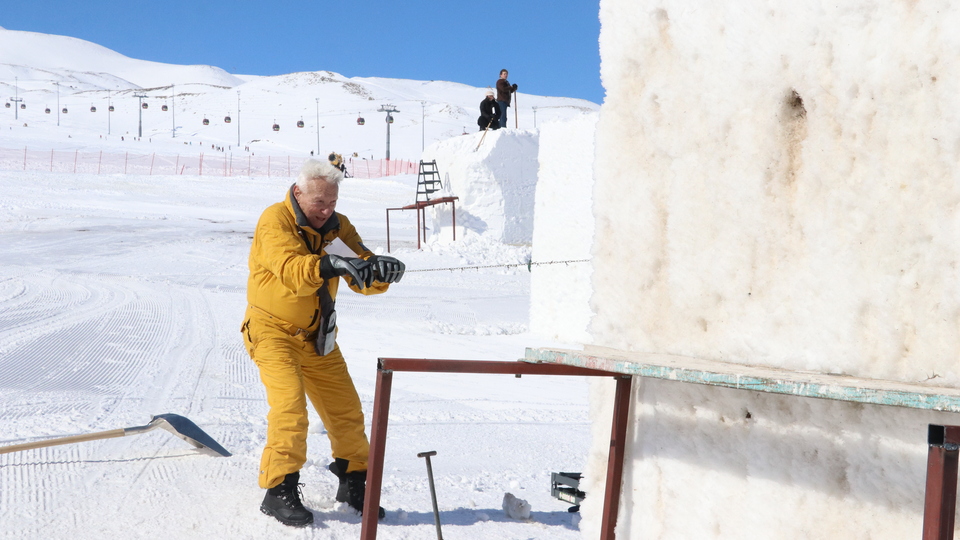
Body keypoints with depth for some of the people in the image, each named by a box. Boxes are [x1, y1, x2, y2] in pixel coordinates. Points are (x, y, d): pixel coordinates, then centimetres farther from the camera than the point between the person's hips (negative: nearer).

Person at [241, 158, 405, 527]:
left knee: (345, 410, 8)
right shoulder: (275, 220, -17)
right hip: (274, 331, -6)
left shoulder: (338, 226, 1)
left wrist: (378, 271, -31)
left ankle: (353, 482, 26)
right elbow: (291, 270, -35)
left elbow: (362, 282, -8)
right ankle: (279, 491, -9)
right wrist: (329, 265, -51)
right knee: (290, 403, -20)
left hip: (318, 336, 6)